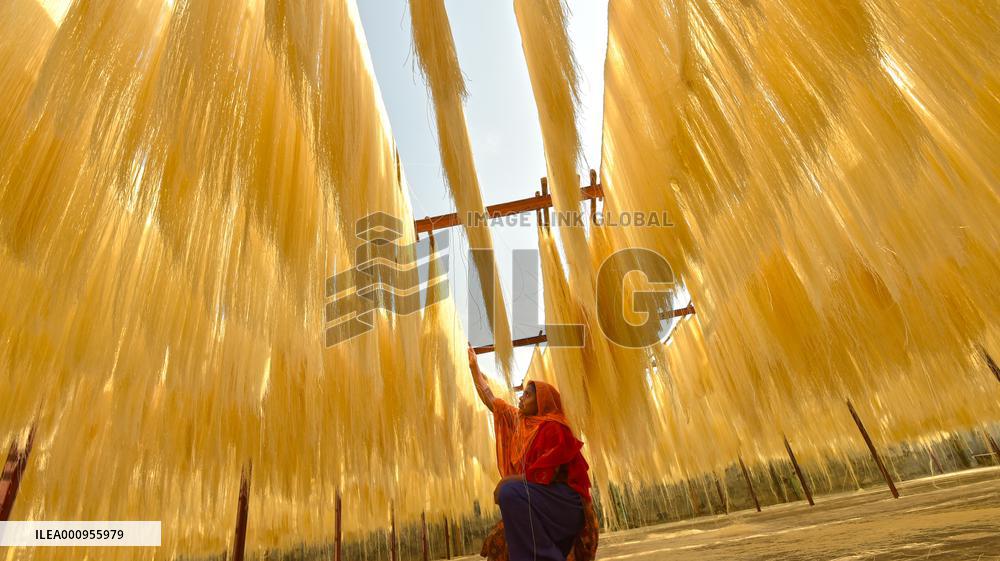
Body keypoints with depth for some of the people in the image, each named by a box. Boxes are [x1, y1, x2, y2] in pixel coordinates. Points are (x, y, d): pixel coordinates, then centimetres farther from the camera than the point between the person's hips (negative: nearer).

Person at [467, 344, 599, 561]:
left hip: (561, 501, -8)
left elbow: (546, 475, -21)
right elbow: (489, 399, 19)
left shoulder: (553, 428, -12)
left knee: (510, 492, -31)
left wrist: (507, 480, -15)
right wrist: (473, 365, 23)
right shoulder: (518, 420, 11)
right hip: (536, 503, 8)